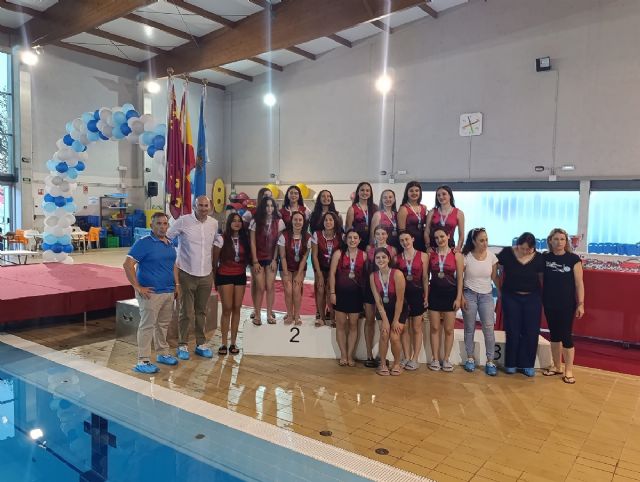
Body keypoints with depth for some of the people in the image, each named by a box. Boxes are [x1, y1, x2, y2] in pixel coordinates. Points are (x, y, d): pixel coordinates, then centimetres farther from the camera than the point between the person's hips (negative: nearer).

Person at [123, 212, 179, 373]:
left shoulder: (170, 243, 11)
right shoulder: (143, 243, -12)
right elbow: (127, 265, -17)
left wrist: (177, 284, 16)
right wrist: (138, 287, -17)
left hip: (168, 292, 7)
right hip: (151, 293, -7)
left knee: (163, 324, 18)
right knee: (147, 325, -2)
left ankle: (163, 353, 32)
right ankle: (143, 361, 6)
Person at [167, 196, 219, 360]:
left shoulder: (214, 223, 3)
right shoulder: (183, 221, -10)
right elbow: (166, 237, -2)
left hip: (206, 274, 4)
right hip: (187, 274, -4)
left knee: (201, 312, 14)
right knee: (187, 313, 2)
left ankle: (201, 344, 25)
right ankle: (182, 345, 17)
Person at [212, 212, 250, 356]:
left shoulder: (244, 239, 5)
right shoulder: (221, 239, -6)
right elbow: (215, 260, -2)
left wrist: (243, 269, 6)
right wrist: (215, 278, 1)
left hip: (240, 276, 4)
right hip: (225, 276, -4)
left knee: (237, 308, 4)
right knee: (227, 309, -6)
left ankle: (233, 343, 11)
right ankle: (224, 343, 2)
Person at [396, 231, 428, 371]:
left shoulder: (423, 256, 1)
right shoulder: (397, 258, 4)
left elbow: (425, 278, 1)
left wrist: (426, 296, -5)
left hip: (417, 294, -1)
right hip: (402, 294, 2)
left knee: (416, 328, 5)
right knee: (404, 328, 7)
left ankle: (414, 359, 13)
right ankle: (406, 358, 16)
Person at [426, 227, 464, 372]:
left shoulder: (456, 255, -2)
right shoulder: (430, 255, 2)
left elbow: (460, 278, -2)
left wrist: (458, 297, -7)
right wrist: (425, 296, -1)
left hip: (450, 294, -1)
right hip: (434, 293, 1)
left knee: (449, 329, 6)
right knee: (434, 328, 6)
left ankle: (446, 359, 18)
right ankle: (435, 358, 16)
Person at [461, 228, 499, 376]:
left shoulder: (492, 256, -2)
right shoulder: (466, 256, -8)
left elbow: (495, 277, 6)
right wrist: (461, 297, -9)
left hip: (486, 295, 2)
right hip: (469, 294, -1)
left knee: (489, 328, -4)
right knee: (469, 328, 7)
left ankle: (490, 361, 5)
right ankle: (470, 358, 20)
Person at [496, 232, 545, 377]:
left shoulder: (539, 258, -7)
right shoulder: (507, 253, -12)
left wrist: (542, 297, -2)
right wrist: (500, 289, -1)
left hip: (532, 298, 1)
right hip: (511, 297, -1)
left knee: (531, 332, 4)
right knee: (512, 332, 4)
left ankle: (527, 364, 17)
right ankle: (510, 364, 16)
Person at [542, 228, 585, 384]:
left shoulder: (573, 259, -6)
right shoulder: (544, 258, 1)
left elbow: (579, 283, -5)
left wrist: (580, 304, -8)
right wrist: (539, 299, 1)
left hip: (567, 304, -3)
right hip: (549, 303, 3)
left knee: (566, 336, -1)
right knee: (554, 335, 12)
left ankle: (569, 370, 12)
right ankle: (557, 366, 25)